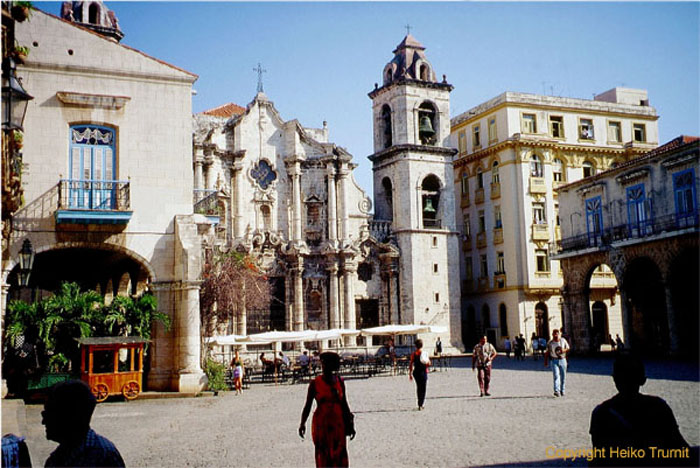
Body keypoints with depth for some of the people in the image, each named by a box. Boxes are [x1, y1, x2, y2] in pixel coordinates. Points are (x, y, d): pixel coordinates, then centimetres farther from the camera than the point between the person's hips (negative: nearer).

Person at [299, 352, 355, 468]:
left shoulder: (339, 382, 5)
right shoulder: (315, 383, -3)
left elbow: (344, 404, 11)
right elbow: (307, 405, -5)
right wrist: (302, 423, -18)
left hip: (338, 424, 2)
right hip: (321, 424, -2)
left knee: (339, 458, 0)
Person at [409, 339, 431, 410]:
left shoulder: (413, 354, -2)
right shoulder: (424, 353, -9)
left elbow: (410, 364, -1)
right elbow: (429, 364, -13)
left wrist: (410, 374, 4)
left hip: (416, 373, 3)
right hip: (423, 372, -3)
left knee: (418, 388, 19)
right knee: (423, 389, 3)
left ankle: (421, 403, 30)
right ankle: (421, 405, -5)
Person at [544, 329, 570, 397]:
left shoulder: (563, 340, 0)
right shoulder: (550, 343, -2)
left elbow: (568, 348, 8)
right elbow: (547, 352, 5)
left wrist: (564, 350, -13)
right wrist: (546, 361, 2)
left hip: (562, 360, 2)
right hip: (554, 361, -2)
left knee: (563, 376, 7)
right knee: (556, 375, -14)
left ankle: (562, 391, 21)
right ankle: (557, 391, -23)